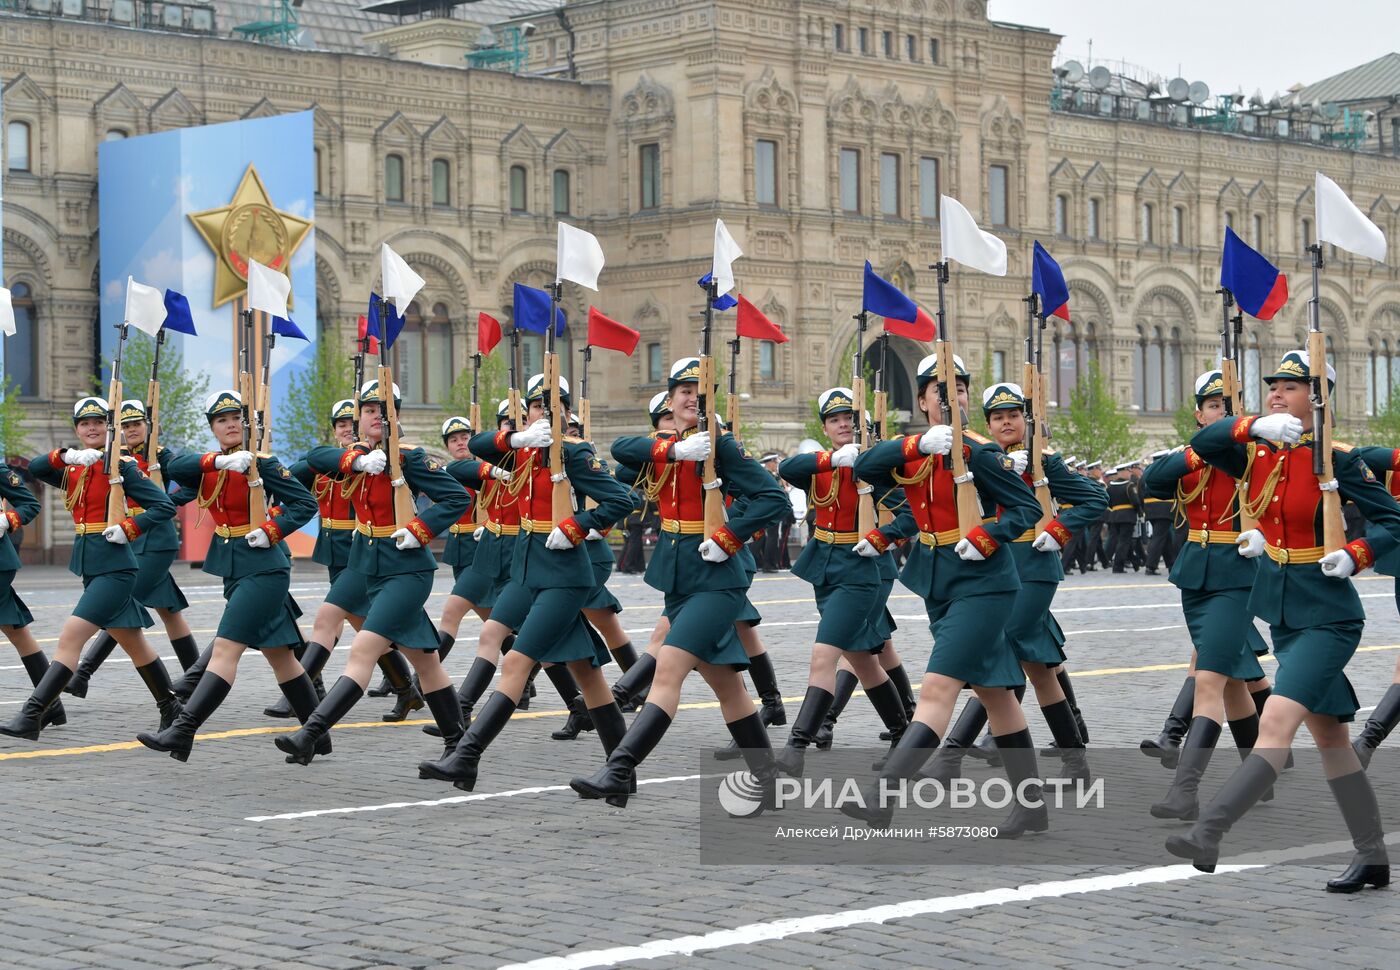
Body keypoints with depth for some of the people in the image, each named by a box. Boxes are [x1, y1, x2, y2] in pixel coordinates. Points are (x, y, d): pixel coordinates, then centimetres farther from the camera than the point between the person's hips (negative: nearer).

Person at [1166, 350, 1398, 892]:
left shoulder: (1335, 460, -9)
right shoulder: (1259, 455, 6)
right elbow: (1203, 445, -9)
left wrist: (1356, 556, -23)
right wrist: (1254, 426, -24)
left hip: (1327, 617, -7)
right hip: (1283, 614, 7)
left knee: (1276, 724, -20)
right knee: (1330, 739, 12)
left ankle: (1207, 835, -30)